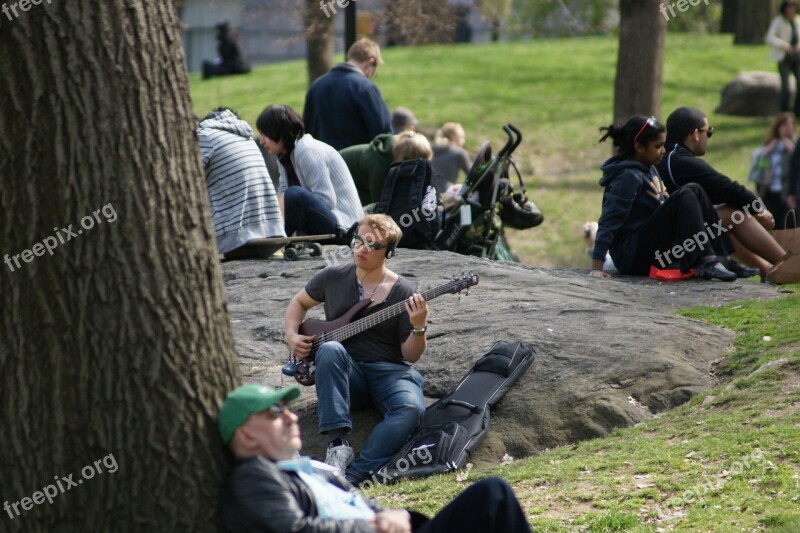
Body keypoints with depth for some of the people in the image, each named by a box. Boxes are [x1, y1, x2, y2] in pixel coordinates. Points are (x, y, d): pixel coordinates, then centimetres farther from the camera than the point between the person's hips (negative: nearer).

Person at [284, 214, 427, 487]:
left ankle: (354, 475, -44)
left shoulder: (403, 293, -2)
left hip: (389, 371, -2)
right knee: (330, 349, -33)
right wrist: (292, 335, 6)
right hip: (347, 374, 2)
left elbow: (410, 355, -1)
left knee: (411, 408, -34)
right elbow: (299, 302, 24)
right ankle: (337, 444, -40)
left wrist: (419, 328, -21)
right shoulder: (333, 277, 5)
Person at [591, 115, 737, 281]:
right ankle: (706, 263, -29)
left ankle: (720, 254, -5)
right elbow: (608, 222, -19)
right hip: (633, 256, -9)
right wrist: (597, 267, -25)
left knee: (694, 191, 4)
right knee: (686, 196, -20)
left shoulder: (649, 170, 13)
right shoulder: (629, 177, -15)